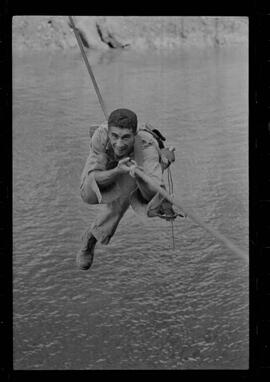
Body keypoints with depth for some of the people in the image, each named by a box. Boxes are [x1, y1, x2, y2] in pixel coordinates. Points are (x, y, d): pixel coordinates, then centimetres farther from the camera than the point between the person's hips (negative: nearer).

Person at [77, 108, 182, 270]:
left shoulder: (146, 146, -50)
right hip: (110, 164, 1)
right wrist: (117, 171, -60)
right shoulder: (101, 135, -45)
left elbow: (152, 194, -54)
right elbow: (94, 177, -40)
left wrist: (138, 176, -76)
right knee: (89, 195, -19)